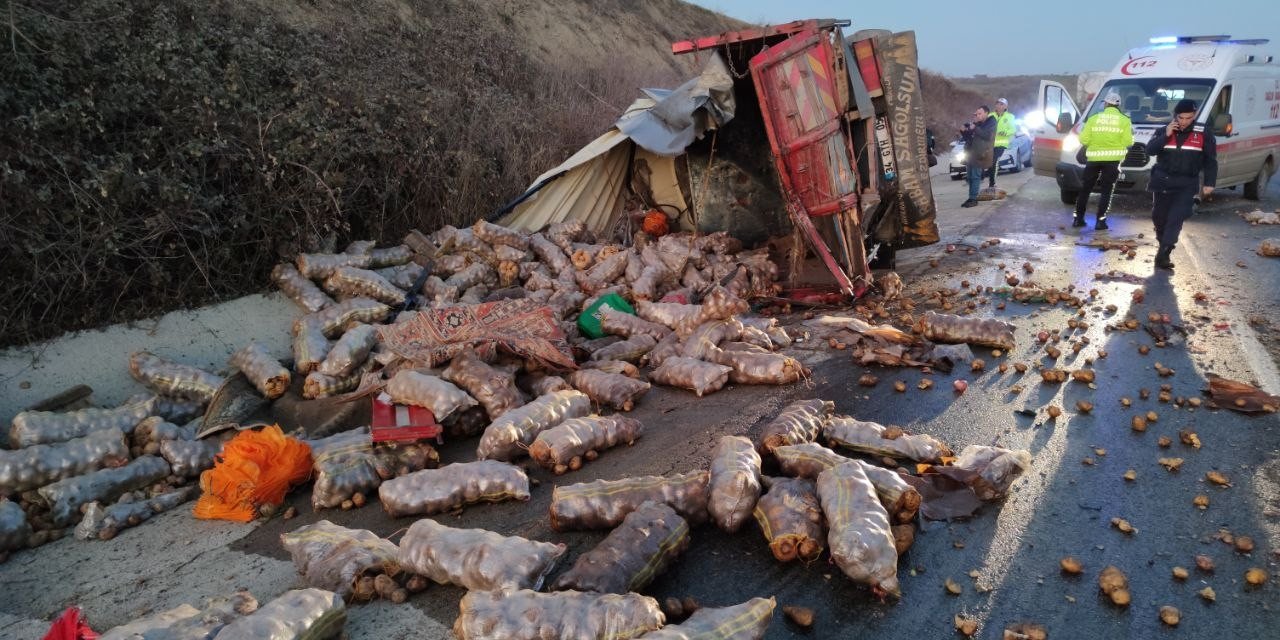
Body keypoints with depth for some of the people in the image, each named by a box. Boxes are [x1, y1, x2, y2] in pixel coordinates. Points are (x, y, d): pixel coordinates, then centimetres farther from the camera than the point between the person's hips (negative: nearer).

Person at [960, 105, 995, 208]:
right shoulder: (976, 124, 20)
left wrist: (975, 129, -19)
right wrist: (963, 131, 3)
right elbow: (967, 138, 23)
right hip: (970, 153, 7)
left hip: (979, 154, -7)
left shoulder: (991, 123, 0)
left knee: (975, 177, -12)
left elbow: (987, 136, -16)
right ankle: (971, 198, 11)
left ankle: (973, 199, -13)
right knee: (970, 177, 7)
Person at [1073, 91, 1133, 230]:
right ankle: (1100, 221, -2)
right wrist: (1116, 144, 14)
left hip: (1094, 158, 1)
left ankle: (1078, 218, 13)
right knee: (1106, 191, 3)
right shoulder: (1124, 120, 1)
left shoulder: (1093, 118, 3)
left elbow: (1083, 139, -2)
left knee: (1085, 189, 11)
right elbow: (1128, 142, -6)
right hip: (1113, 159, -1)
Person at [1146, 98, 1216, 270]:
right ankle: (1164, 246, 29)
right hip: (1162, 180, 2)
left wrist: (1209, 183, -3)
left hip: (1187, 184, -2)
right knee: (1159, 216, 9)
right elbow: (1150, 149, -6)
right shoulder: (1163, 131, 6)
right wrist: (1166, 135, -17)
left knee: (1177, 218, -14)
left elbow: (1210, 161, 4)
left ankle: (1164, 253, -19)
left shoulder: (1203, 134, 2)